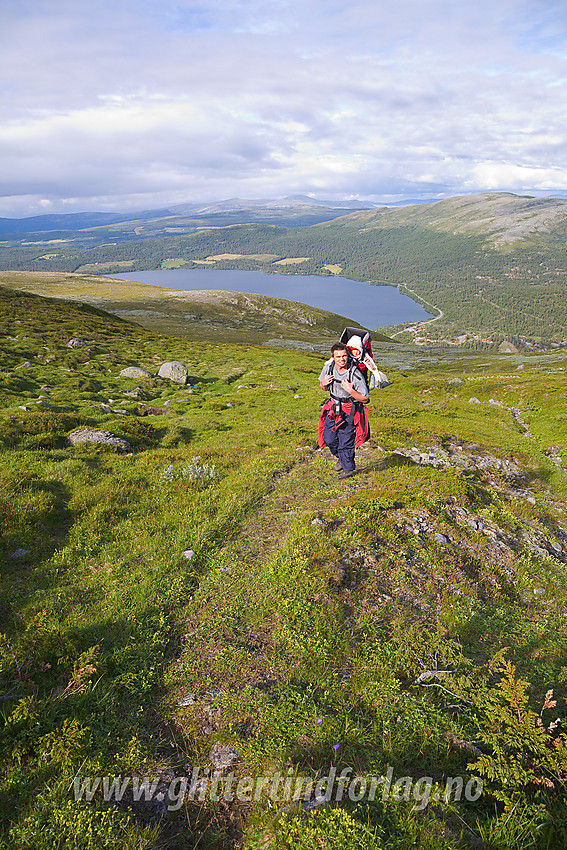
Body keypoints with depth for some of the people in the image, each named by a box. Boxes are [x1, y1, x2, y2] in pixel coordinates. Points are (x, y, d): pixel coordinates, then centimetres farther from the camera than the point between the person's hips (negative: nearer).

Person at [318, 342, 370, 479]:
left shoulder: (356, 374, -24)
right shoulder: (328, 368, -9)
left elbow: (365, 398, -16)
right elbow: (323, 388, 9)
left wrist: (351, 391, -32)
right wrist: (324, 384, -15)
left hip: (350, 410, -5)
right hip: (333, 406, 5)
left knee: (346, 441, 0)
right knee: (329, 438, 10)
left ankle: (348, 469, 23)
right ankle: (341, 457, 40)